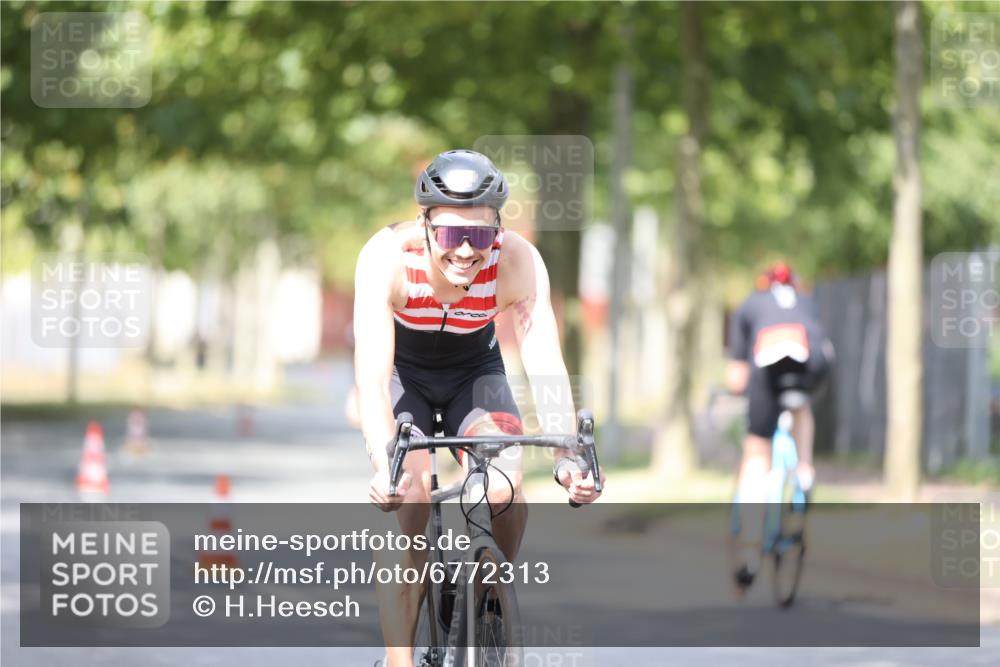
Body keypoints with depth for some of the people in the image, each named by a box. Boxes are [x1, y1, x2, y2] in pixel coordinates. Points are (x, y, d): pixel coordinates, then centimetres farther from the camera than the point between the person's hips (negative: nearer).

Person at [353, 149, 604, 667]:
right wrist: (385, 465, -55)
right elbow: (372, 372, -41)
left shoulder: (518, 262, -30)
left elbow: (546, 365, -34)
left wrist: (569, 458, -48)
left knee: (504, 488, -23)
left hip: (475, 370, 1)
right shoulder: (387, 257, -34)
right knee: (407, 499, -23)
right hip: (402, 373, -1)